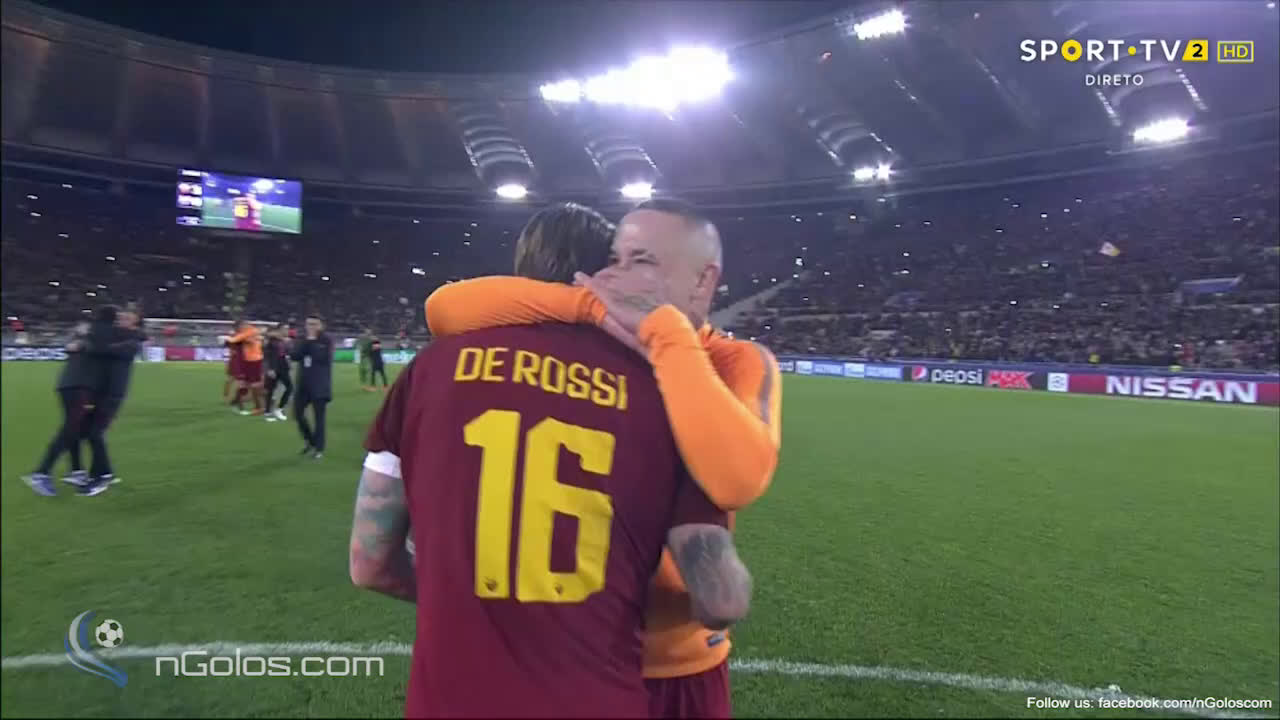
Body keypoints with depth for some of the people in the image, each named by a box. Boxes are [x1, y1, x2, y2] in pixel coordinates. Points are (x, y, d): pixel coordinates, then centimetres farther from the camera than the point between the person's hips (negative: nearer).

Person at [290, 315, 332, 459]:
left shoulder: (327, 341, -6)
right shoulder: (302, 340, 8)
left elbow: (321, 357, -22)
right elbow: (293, 356, -5)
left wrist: (312, 341, -15)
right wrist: (307, 341, -13)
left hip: (319, 385, -5)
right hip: (303, 384, 5)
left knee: (319, 417, 0)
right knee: (298, 414, 7)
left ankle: (319, 448, 10)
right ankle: (310, 441, 28)